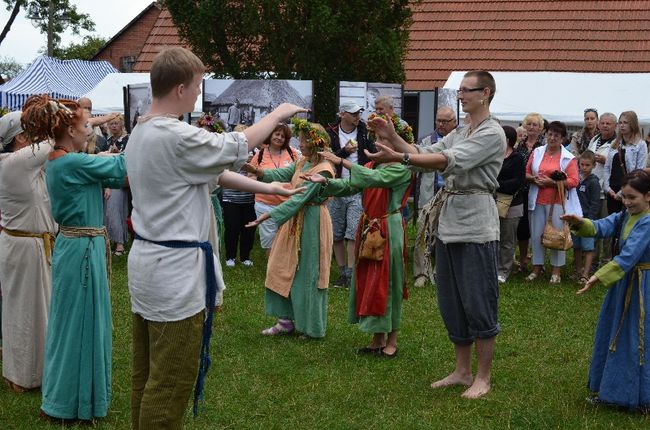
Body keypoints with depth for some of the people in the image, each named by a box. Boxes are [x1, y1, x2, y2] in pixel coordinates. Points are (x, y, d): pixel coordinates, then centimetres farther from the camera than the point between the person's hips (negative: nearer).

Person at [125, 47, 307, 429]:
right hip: (176, 269, -10)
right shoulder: (176, 137, -22)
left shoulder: (142, 133, 9)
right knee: (171, 383, 0)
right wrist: (279, 113, 8)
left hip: (148, 261, 10)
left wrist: (268, 189, 17)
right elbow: (239, 147, -9)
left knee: (147, 372, 19)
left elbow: (211, 171, 13)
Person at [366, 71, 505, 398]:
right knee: (451, 301, 13)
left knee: (478, 303, -3)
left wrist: (399, 157, -28)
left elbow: (450, 161, -22)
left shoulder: (492, 133, -9)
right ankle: (462, 370, 25)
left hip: (475, 226, -9)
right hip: (448, 223, 9)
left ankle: (483, 378, 8)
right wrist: (393, 138, -3)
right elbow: (424, 153, 12)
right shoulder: (459, 133, 19)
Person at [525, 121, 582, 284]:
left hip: (558, 202, -3)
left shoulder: (569, 158, -2)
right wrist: (534, 179, -10)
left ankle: (556, 271, 11)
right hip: (537, 201, 3)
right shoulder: (537, 152, 8)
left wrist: (552, 183, -18)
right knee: (536, 234, 6)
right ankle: (537, 268, 18)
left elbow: (573, 181, -9)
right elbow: (526, 172, 12)